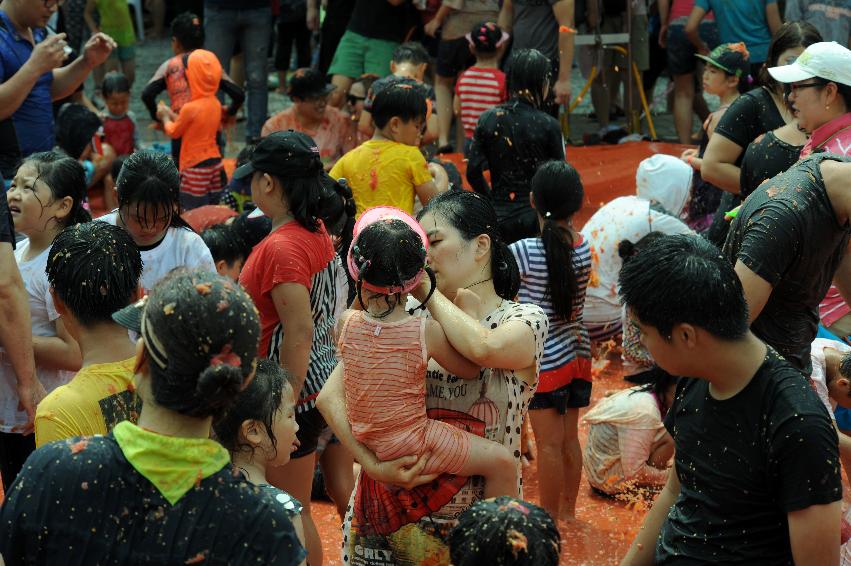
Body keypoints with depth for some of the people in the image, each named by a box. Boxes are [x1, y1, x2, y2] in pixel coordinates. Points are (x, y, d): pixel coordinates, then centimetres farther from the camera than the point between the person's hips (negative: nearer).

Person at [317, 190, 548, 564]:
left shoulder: (525, 321, -7)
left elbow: (483, 347, -31)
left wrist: (425, 288, -16)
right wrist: (374, 465, -24)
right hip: (391, 509, 2)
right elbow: (330, 396, -10)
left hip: (480, 520, -2)